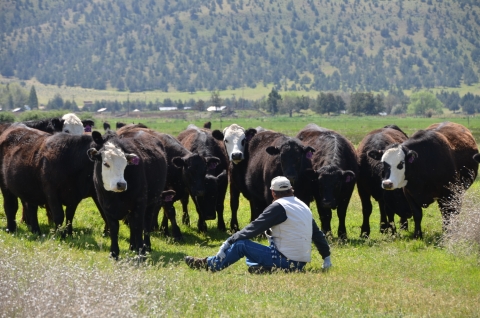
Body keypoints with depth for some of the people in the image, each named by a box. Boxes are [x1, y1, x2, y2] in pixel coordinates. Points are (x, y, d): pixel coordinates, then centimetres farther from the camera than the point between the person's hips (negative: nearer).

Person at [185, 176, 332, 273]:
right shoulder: (304, 207, 14)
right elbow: (318, 234, 18)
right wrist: (327, 257, 27)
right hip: (301, 263, 8)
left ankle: (210, 264, 8)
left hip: (285, 260, -8)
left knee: (241, 244, 1)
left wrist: (229, 242, -8)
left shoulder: (278, 207, -10)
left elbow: (254, 227, -11)